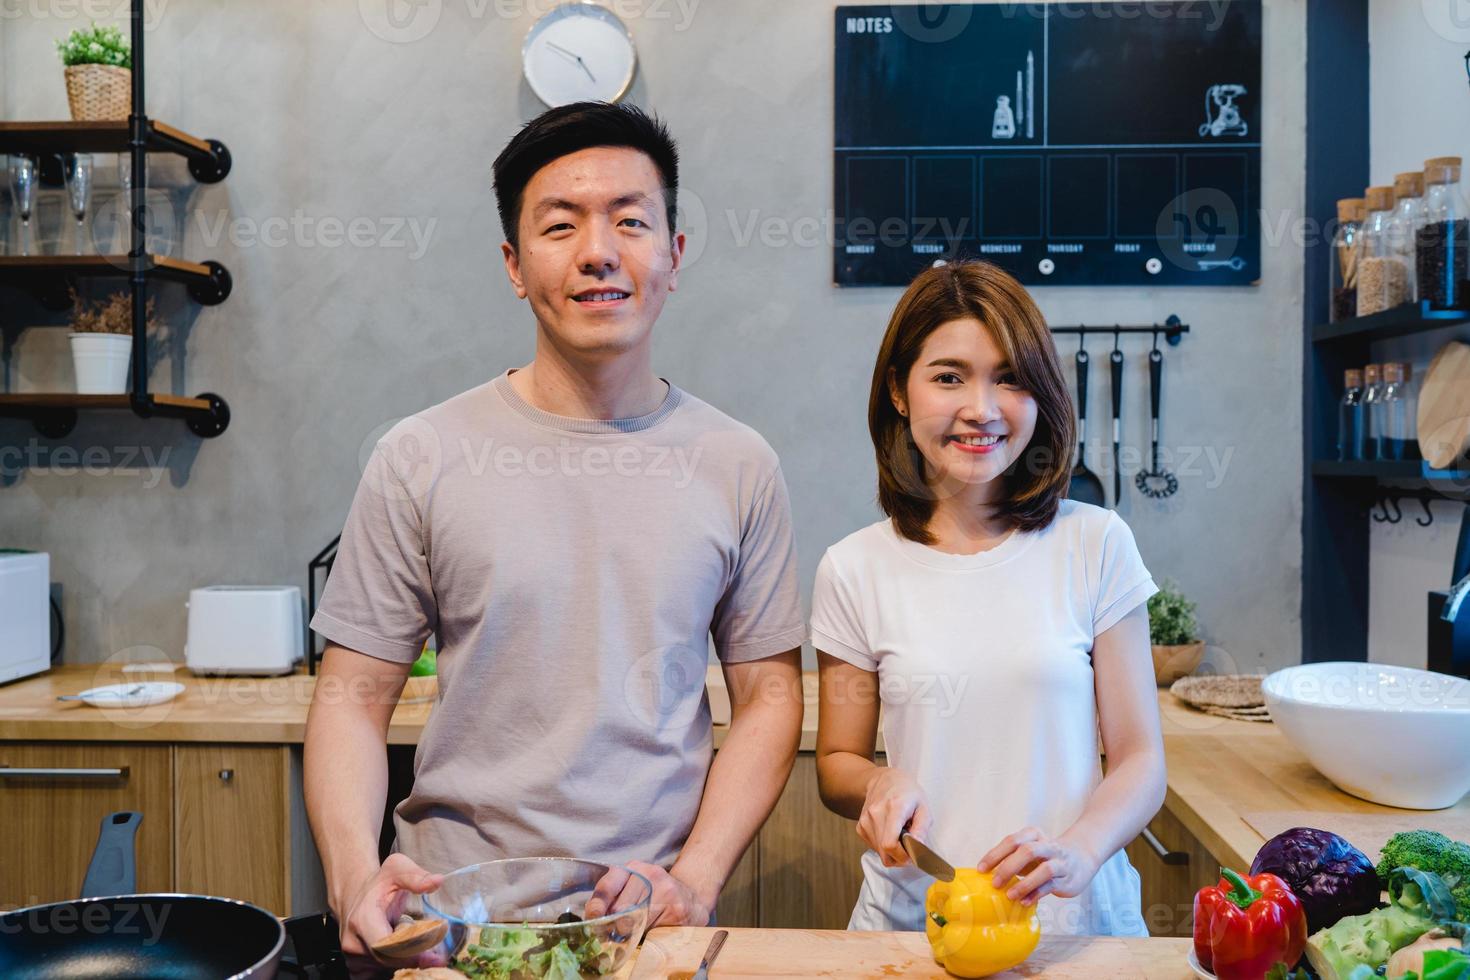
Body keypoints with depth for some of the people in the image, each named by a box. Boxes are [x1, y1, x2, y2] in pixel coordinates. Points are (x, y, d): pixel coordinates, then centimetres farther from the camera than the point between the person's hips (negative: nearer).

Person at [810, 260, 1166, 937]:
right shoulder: (854, 571, 1)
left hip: (1077, 918, 0)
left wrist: (1077, 853, -16)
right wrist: (879, 783, -10)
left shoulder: (1096, 544, 0)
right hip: (910, 921, 1)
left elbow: (1139, 758, 2)